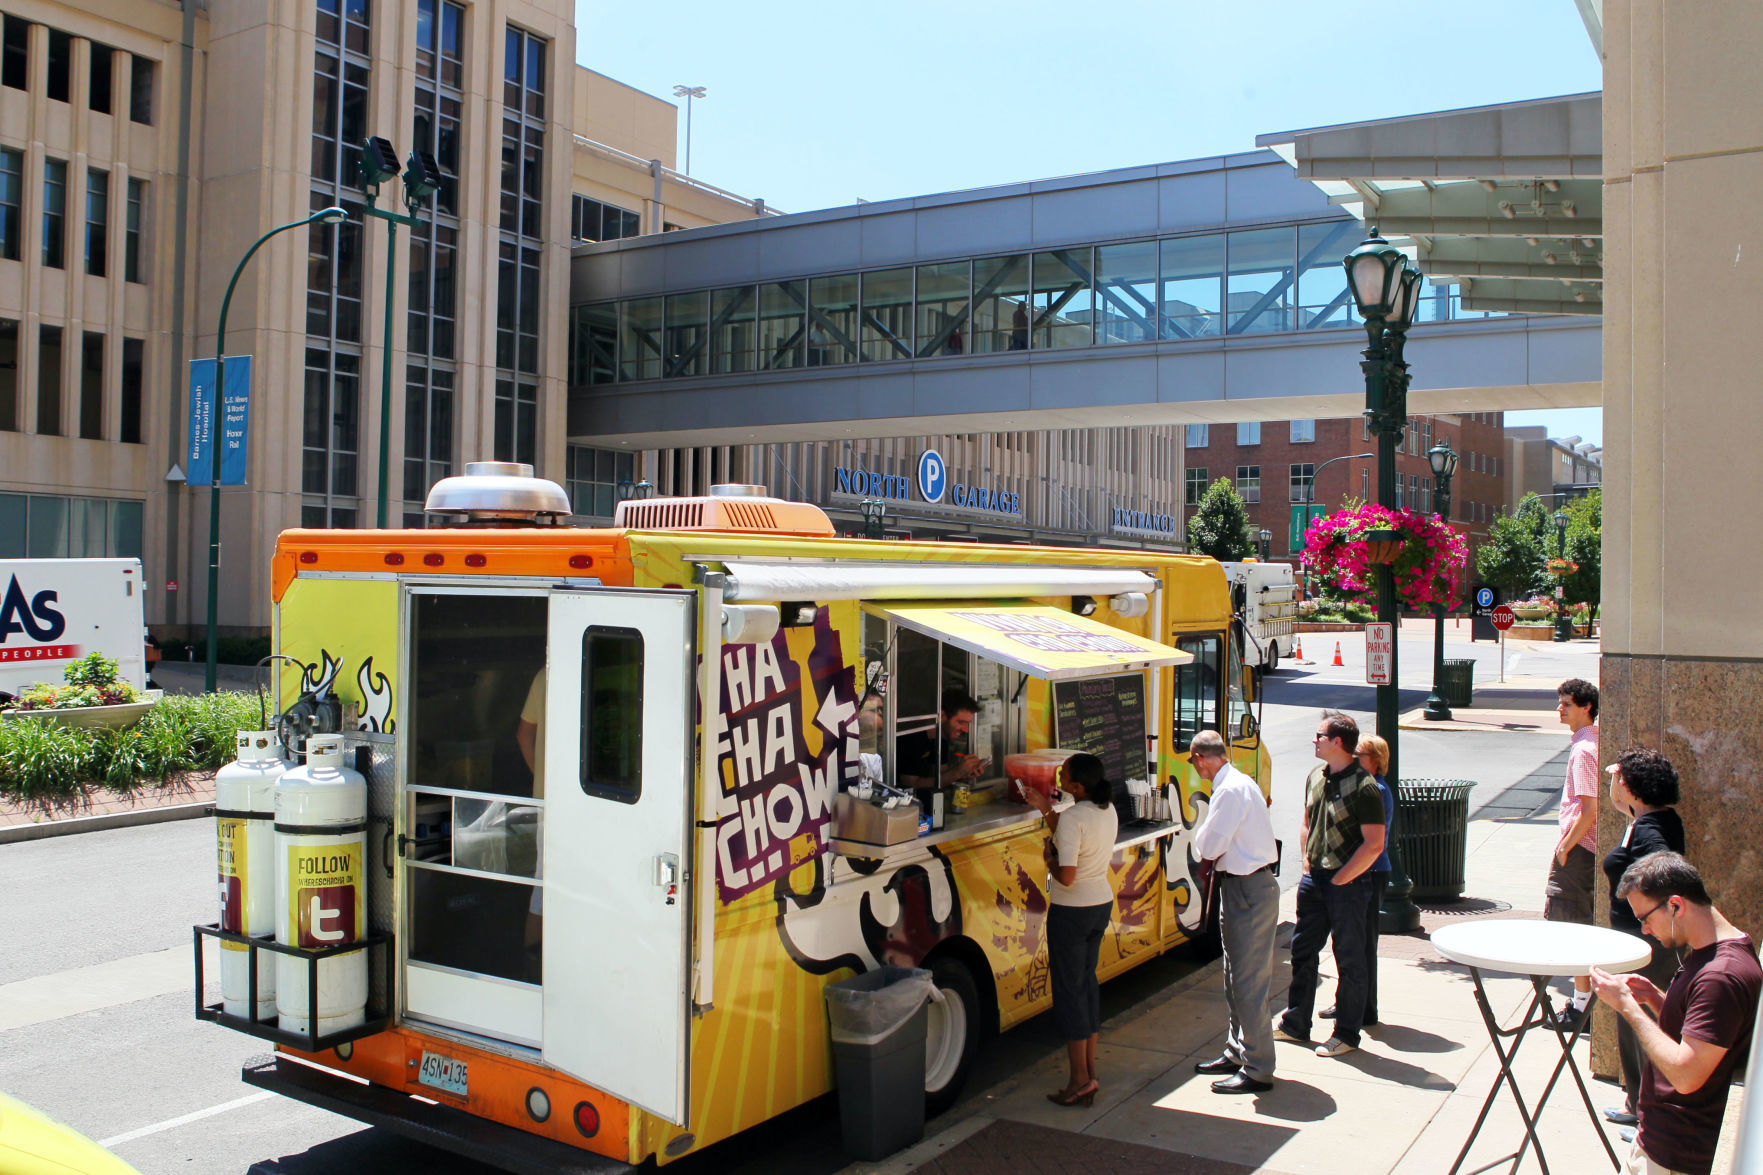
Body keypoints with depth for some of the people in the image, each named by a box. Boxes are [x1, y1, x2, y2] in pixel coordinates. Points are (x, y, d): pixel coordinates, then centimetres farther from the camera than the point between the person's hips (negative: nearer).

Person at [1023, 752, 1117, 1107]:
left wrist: (1050, 861, -8)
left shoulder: (1072, 818, -24)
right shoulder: (1108, 811, 2)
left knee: (1068, 988, 2)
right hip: (1102, 904, 8)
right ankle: (1090, 1071, 22)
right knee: (1087, 981, 17)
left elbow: (1066, 875, -27)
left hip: (1071, 911, -8)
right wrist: (1046, 810, 12)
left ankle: (1080, 1079, 6)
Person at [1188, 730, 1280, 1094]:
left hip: (1247, 892, -11)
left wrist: (1202, 839, 0)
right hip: (1245, 887, 11)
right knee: (1236, 978, 19)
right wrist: (1214, 859, -1)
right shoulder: (1242, 783, 12)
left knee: (1248, 982, -4)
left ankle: (1258, 1070, 2)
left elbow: (1208, 847, -20)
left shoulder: (1230, 791, -20)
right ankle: (1237, 1052, 31)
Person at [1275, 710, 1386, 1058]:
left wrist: (1340, 879, -14)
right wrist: (1307, 863, 11)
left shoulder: (1363, 787, -17)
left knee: (1349, 960, 5)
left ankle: (1346, 1034, 16)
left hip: (1346, 884, -8)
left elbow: (1374, 844, -18)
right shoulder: (1316, 778, 6)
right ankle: (1295, 1024, 27)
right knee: (1303, 952, 14)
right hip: (1313, 880, 8)